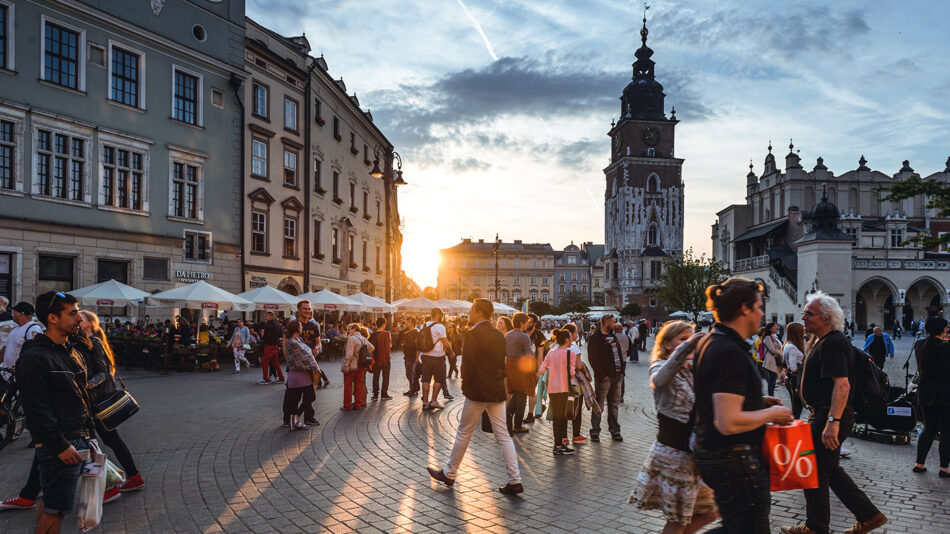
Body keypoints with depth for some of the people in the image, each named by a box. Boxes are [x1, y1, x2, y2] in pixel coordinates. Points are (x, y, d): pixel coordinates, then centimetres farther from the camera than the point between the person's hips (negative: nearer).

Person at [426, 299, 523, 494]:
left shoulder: (472, 335, -14)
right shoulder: (498, 335, 8)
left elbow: (467, 364, -17)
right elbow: (502, 362, 12)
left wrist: (465, 386, -4)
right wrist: (498, 382, 16)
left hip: (478, 391, -7)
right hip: (497, 391, 7)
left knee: (464, 433, 8)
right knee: (503, 435, 8)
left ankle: (449, 473, 23)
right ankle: (515, 480, 6)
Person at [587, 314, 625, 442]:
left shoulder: (613, 337, 18)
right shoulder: (594, 338, -7)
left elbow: (620, 354, 20)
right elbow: (592, 359, -12)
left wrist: (621, 371, 9)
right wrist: (602, 375, -16)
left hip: (617, 376, 7)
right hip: (604, 377, -7)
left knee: (614, 404, 12)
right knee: (599, 405, -1)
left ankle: (615, 430, 20)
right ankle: (595, 431, 6)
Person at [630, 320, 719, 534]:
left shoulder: (693, 371, 13)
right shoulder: (661, 367, -10)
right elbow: (659, 380, -37)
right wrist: (685, 348, -45)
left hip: (694, 453, 7)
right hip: (673, 453, -7)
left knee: (709, 512, 14)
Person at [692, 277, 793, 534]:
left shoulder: (710, 342, 9)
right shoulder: (730, 353, -23)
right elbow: (729, 423, -28)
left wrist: (758, 401, 13)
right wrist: (771, 413, -13)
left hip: (709, 452, 10)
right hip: (734, 460, -10)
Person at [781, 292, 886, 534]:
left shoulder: (832, 344, -19)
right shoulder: (823, 341, 14)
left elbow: (842, 384, -27)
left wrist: (832, 422, -31)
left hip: (829, 416, -10)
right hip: (824, 414, 10)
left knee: (815, 472, 2)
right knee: (830, 470, 19)